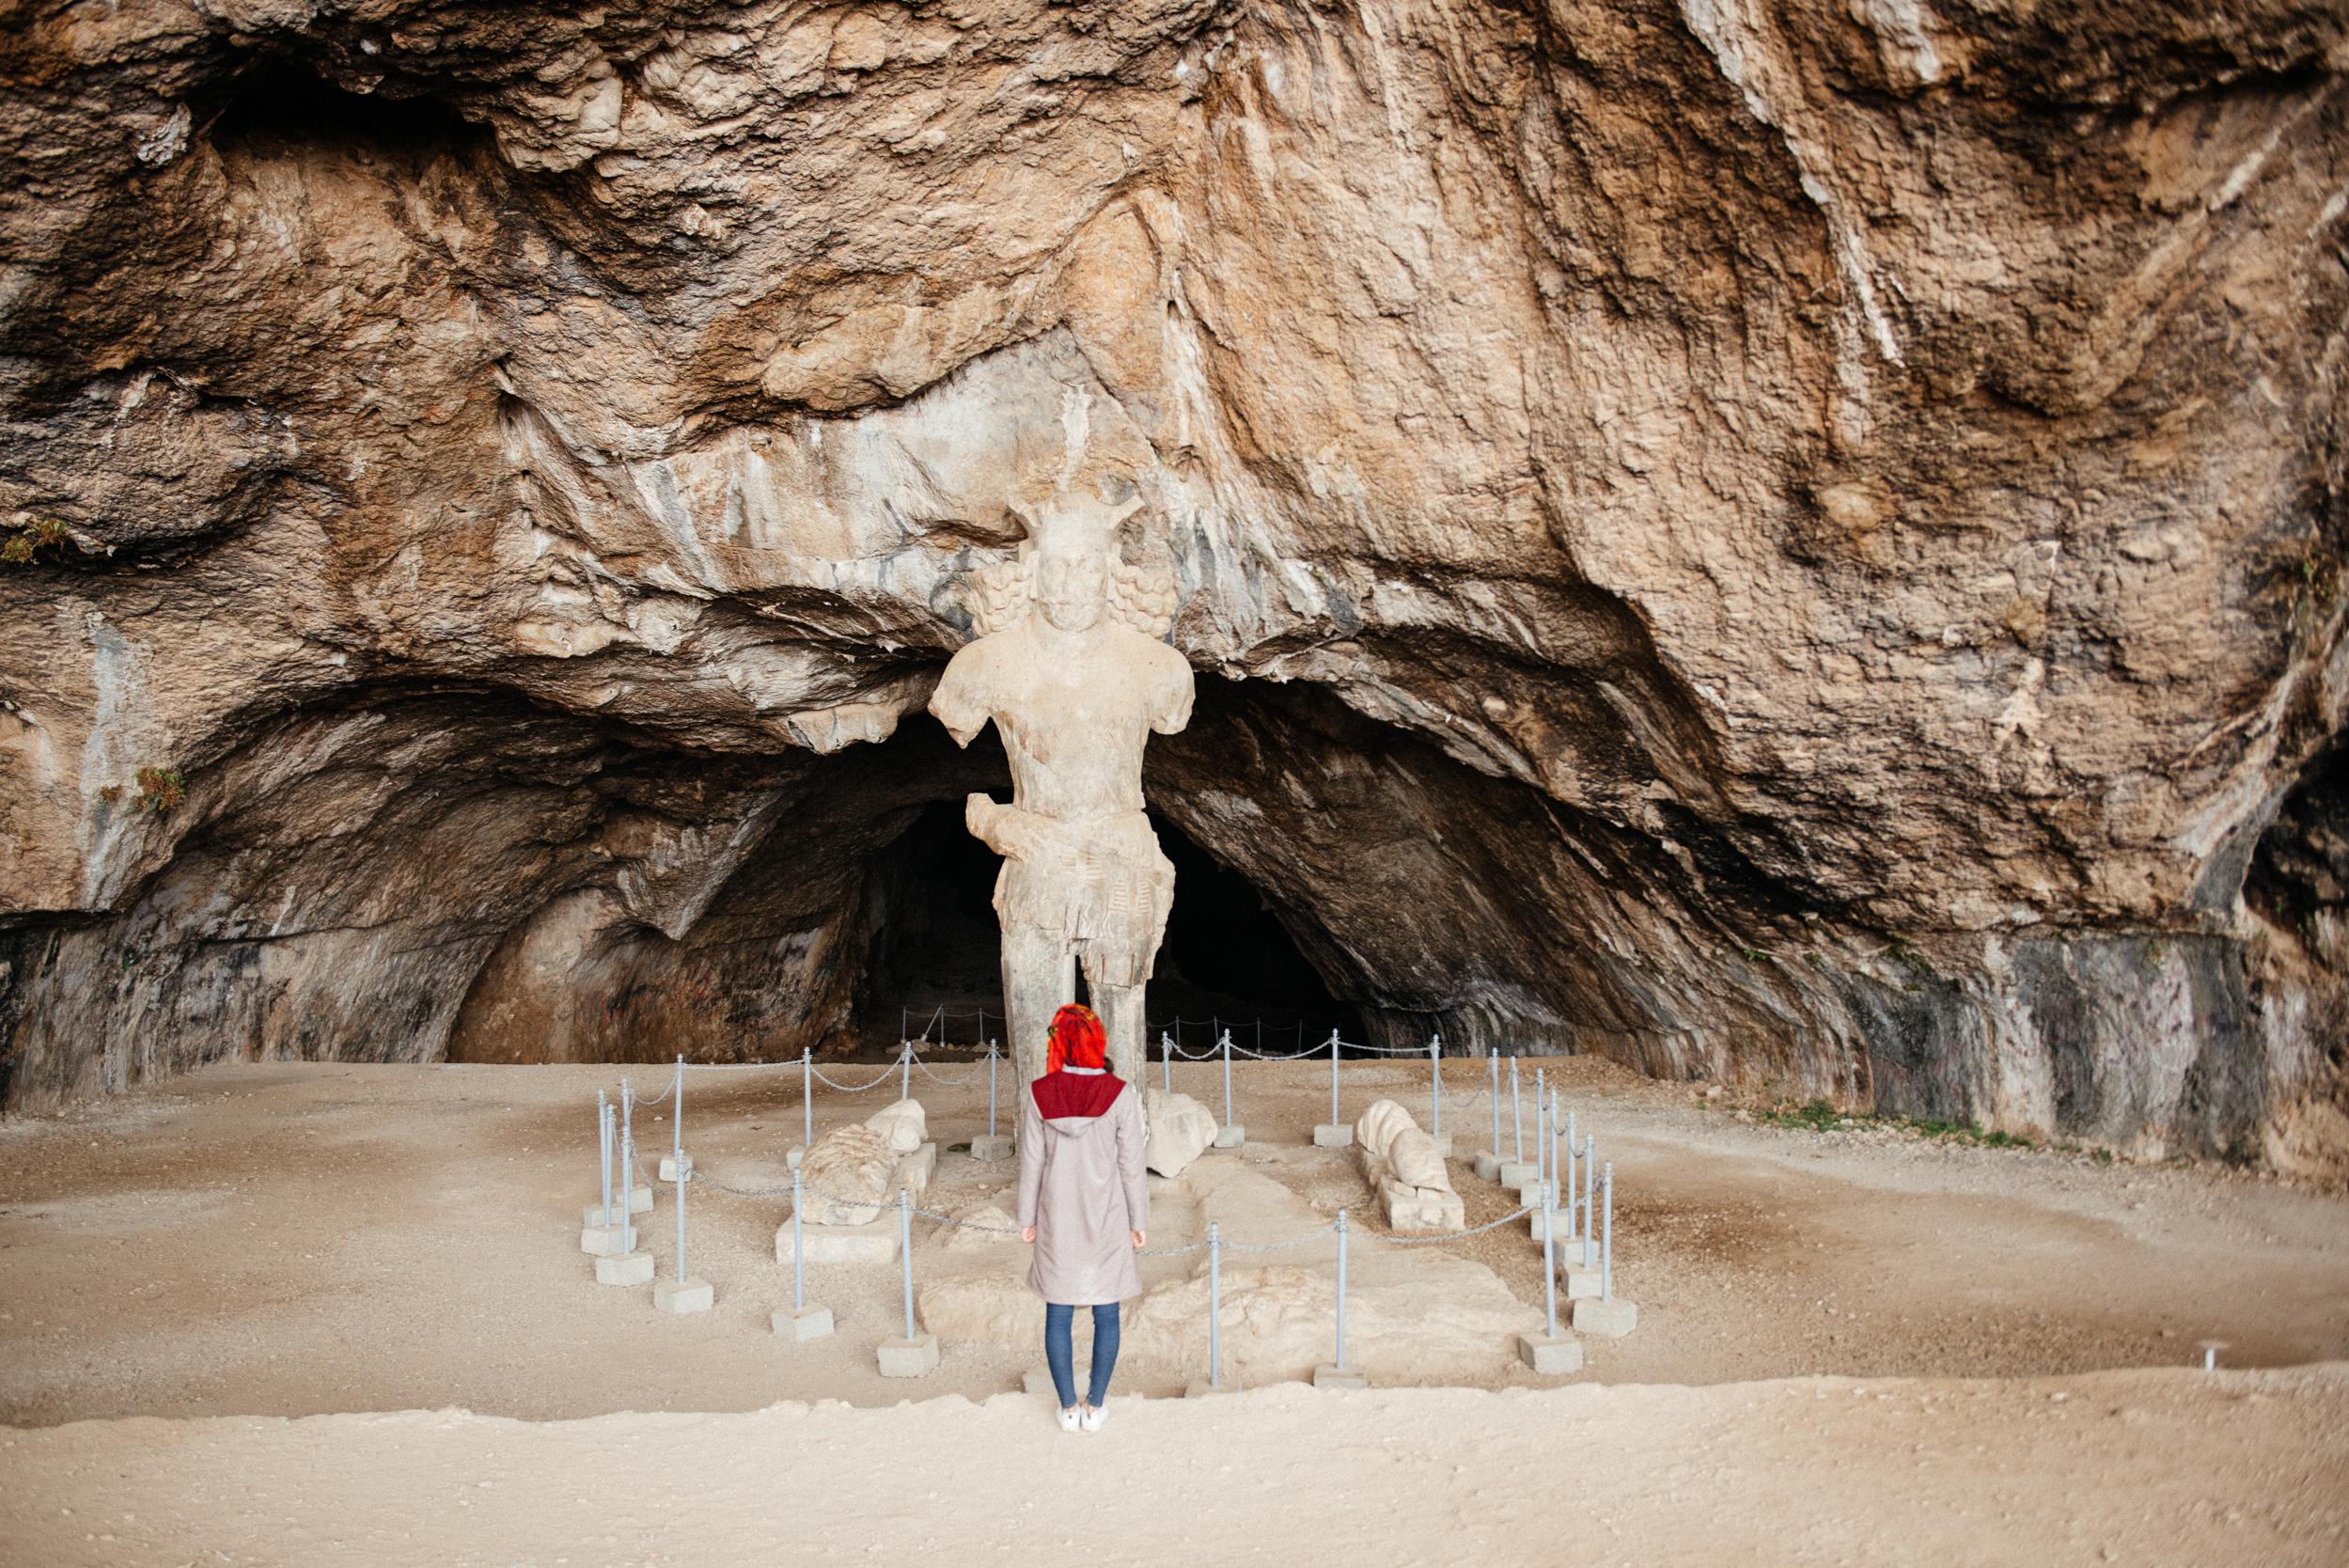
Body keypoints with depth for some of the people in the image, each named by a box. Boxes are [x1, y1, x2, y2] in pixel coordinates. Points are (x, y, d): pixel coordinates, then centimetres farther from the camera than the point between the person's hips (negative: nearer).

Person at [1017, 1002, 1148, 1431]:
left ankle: (1068, 1408, 20)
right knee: (1105, 1315, 13)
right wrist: (1139, 1222, 4)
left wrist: (1027, 1219, 9)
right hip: (1107, 1220, -1)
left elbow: (1031, 1164, -3)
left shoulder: (1038, 1095, -10)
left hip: (1057, 1221, 1)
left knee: (1058, 1315, 13)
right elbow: (1132, 1167, -8)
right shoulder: (1120, 1095, -13)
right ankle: (1094, 1407, 20)